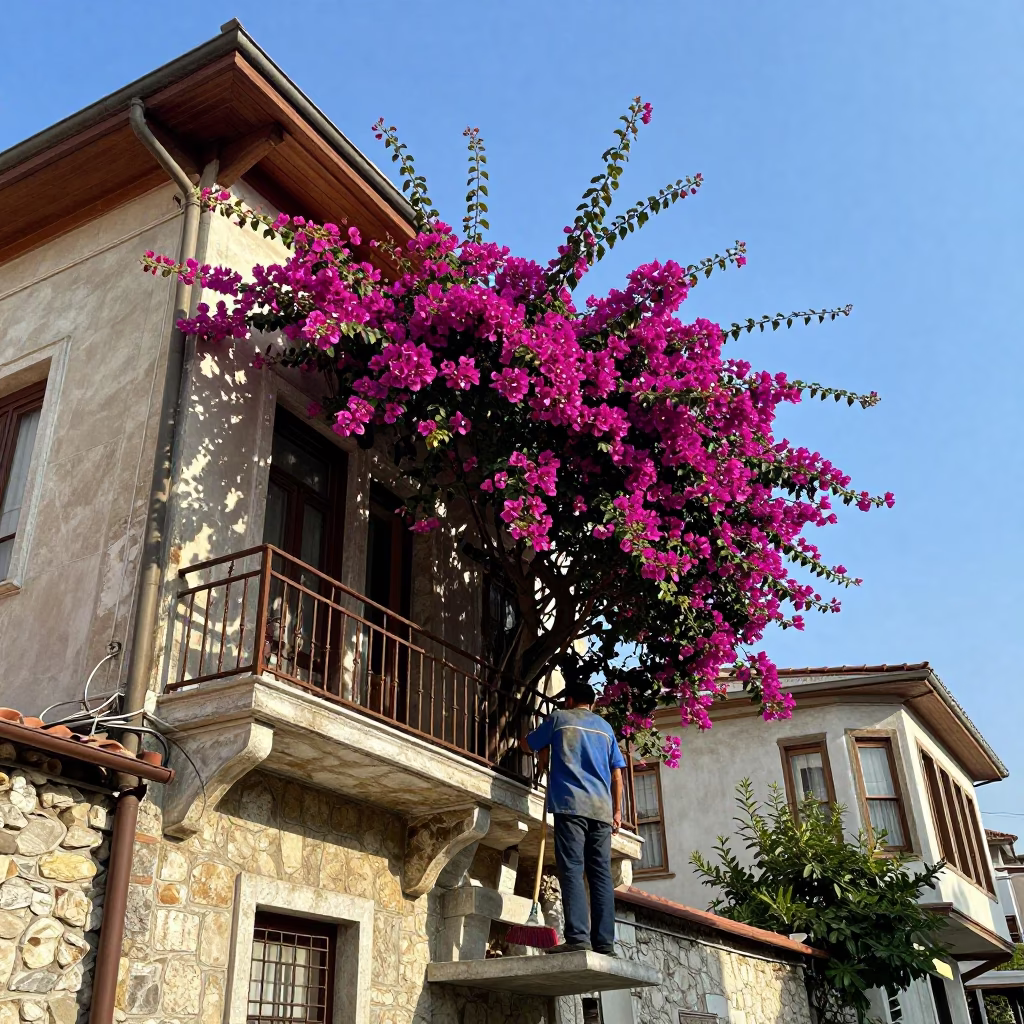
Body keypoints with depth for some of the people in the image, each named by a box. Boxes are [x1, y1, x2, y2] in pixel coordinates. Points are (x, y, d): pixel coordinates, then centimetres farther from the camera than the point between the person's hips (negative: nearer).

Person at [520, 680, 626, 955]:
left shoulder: (560, 718, 13)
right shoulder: (605, 727, 22)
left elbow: (527, 745, 25)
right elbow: (617, 775, 16)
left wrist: (545, 748, 44)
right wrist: (617, 810, 20)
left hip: (570, 803, -4)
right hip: (601, 808, 4)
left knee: (572, 870, -10)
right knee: (601, 874, 2)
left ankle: (578, 937, -20)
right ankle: (604, 942, -3)